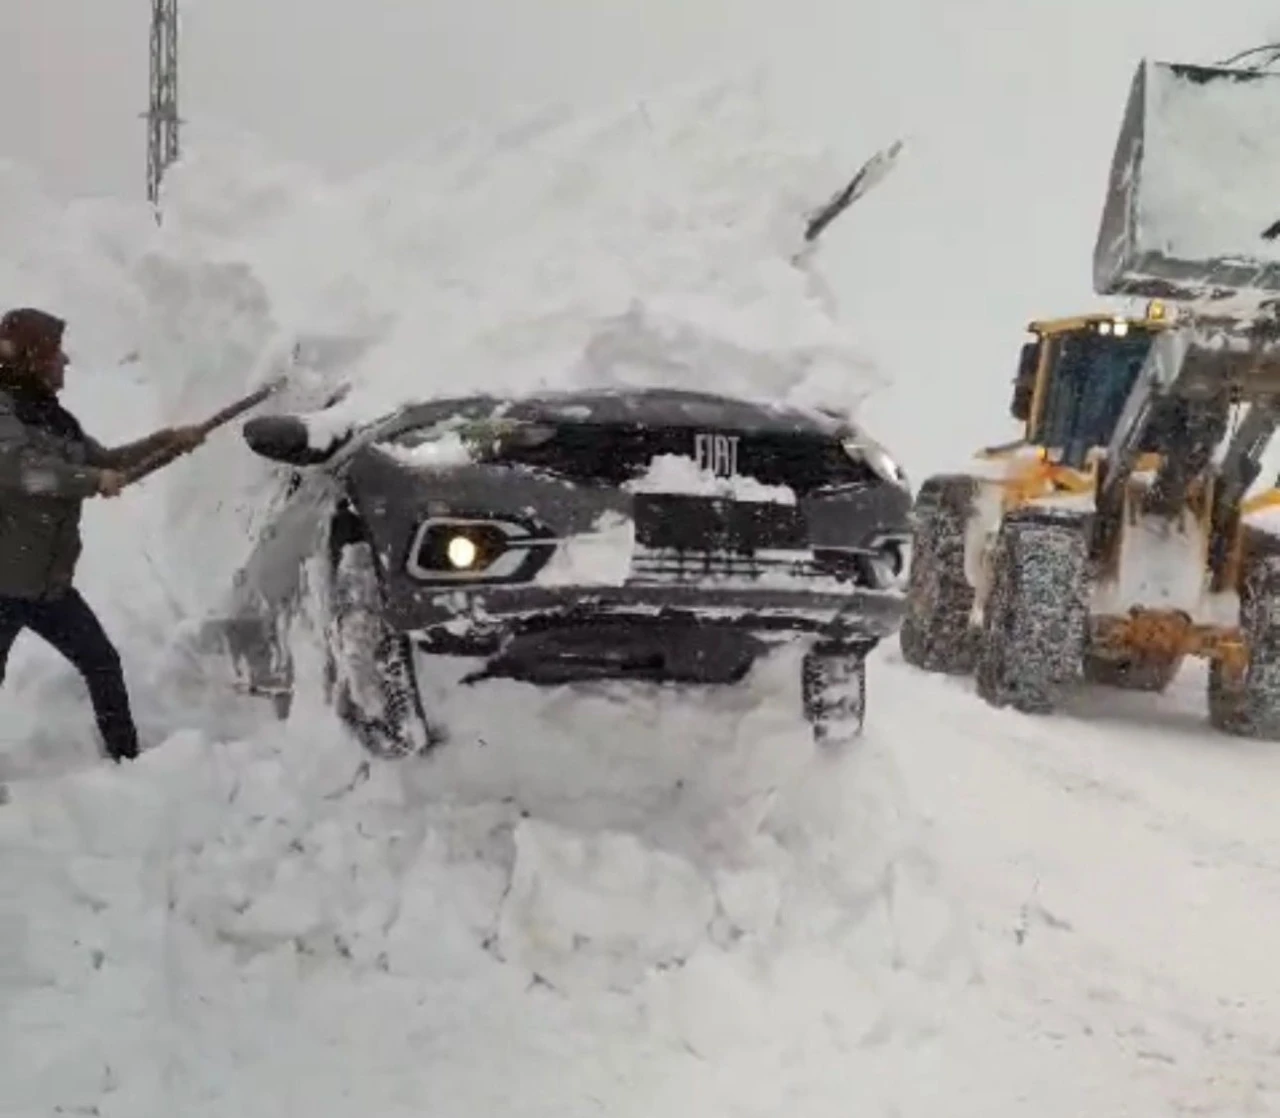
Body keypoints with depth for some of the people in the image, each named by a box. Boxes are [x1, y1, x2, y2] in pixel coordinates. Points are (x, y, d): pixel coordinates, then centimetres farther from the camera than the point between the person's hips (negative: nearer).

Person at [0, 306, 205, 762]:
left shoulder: (49, 415, 12)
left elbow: (105, 460, 24)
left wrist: (165, 441, 17)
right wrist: (93, 479, -28)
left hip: (48, 579, 9)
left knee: (102, 663, 13)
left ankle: (125, 758, 24)